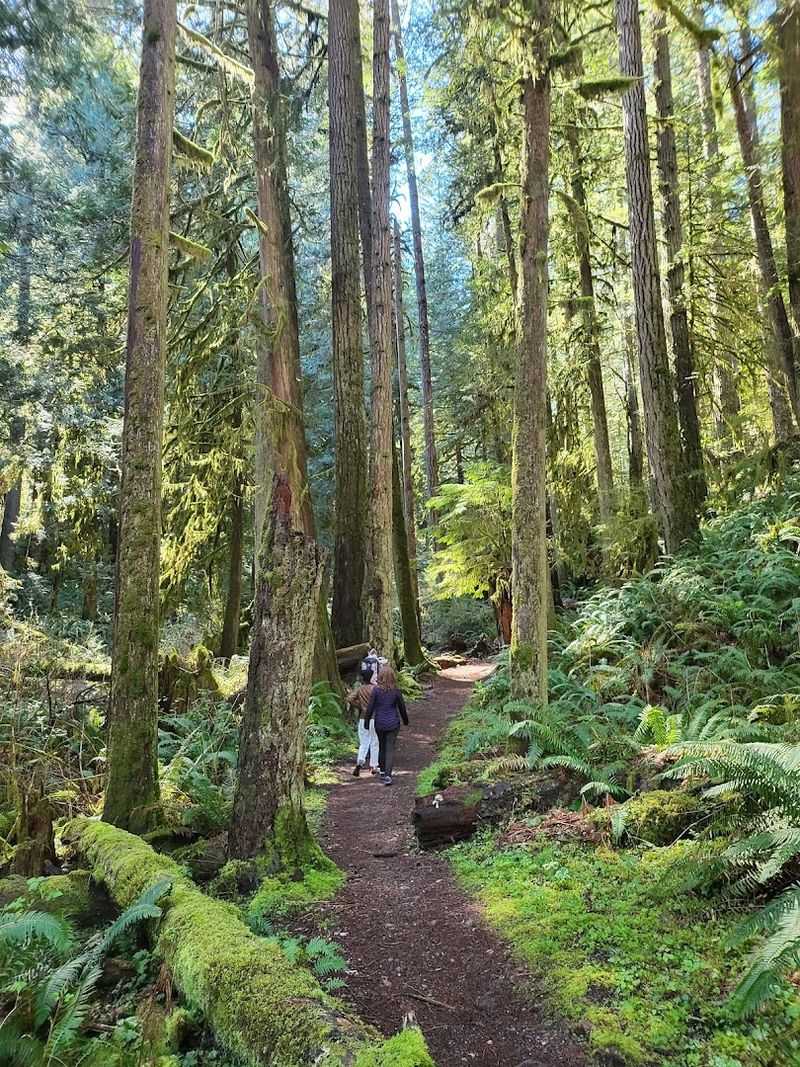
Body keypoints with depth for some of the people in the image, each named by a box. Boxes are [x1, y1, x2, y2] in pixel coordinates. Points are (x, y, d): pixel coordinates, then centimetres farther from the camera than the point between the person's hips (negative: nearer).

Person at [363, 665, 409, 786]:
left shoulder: (376, 690, -10)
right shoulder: (396, 691, -7)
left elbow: (370, 707, -8)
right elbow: (402, 707, 3)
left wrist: (367, 722, 3)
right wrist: (405, 720, 19)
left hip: (379, 723, 1)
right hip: (393, 723, -1)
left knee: (381, 747, 18)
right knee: (390, 749, 1)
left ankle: (382, 772, 30)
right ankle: (388, 775, -11)